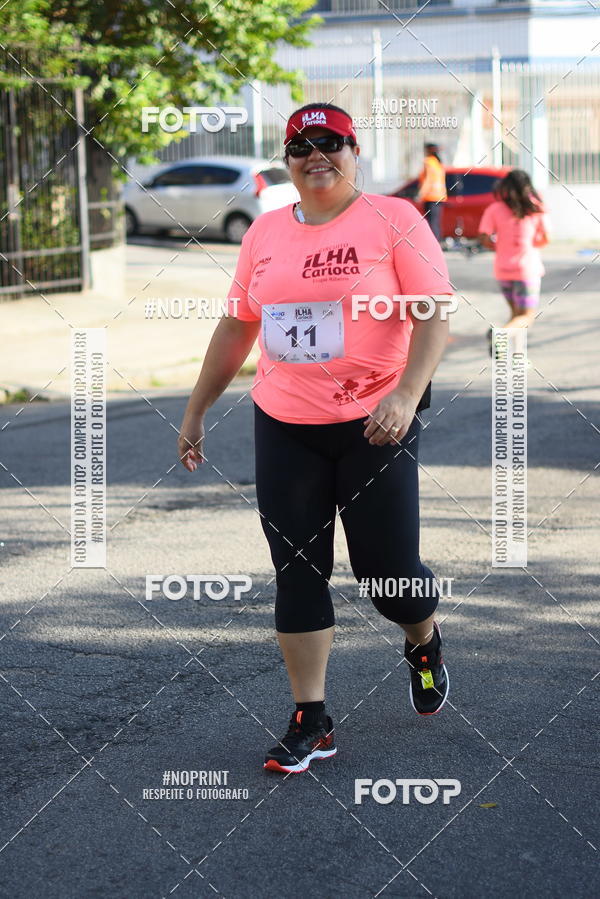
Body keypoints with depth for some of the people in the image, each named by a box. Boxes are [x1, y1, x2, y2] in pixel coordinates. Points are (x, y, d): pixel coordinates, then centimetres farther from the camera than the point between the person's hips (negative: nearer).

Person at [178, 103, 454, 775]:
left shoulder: (393, 220, -4)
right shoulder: (266, 231, 9)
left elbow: (435, 314, -10)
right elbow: (237, 326, 17)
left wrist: (407, 395, -24)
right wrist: (196, 410, 17)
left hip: (374, 426, -4)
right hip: (284, 429, 4)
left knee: (388, 570, -1)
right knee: (297, 573, 3)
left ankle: (423, 641, 35)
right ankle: (310, 722, 11)